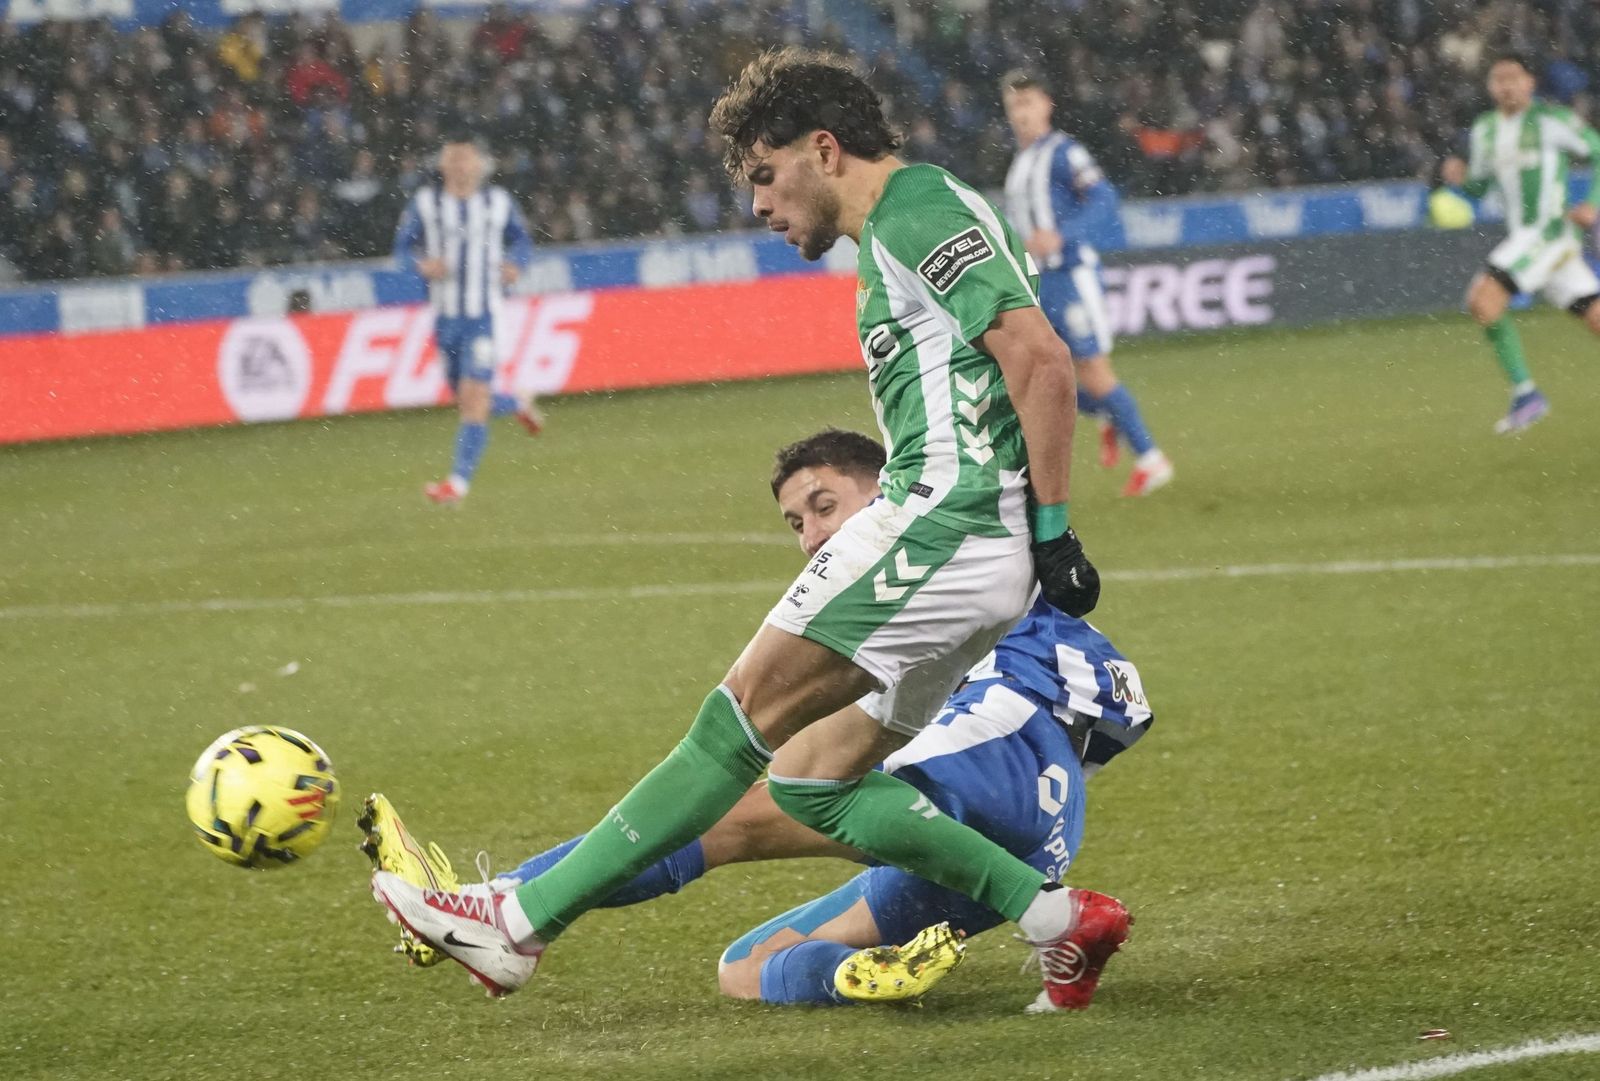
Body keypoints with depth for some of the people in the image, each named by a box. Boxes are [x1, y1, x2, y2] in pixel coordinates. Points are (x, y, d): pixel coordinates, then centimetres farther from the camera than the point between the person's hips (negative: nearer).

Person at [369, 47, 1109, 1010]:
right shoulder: (893, 232, 23)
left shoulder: (920, 210, -8)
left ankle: (523, 922, -12)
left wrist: (1051, 532, -19)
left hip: (943, 522, -10)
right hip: (977, 561, 10)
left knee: (747, 715, -11)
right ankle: (1056, 915, 6)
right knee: (811, 780, 8)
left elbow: (1042, 359, -18)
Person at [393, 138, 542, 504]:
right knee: (466, 401, 12)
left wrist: (515, 264, -8)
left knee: (474, 398, -15)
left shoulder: (499, 202, 1)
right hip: (445, 317, 3)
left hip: (484, 317, -3)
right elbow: (402, 246, 6)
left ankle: (459, 481, -14)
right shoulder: (425, 203, 1)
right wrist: (421, 264, -16)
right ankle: (519, 405, 44)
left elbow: (522, 240, 14)